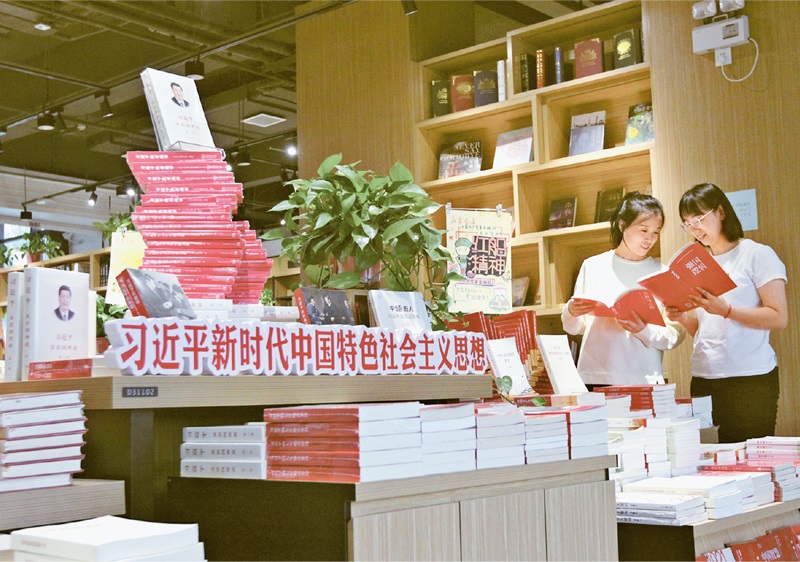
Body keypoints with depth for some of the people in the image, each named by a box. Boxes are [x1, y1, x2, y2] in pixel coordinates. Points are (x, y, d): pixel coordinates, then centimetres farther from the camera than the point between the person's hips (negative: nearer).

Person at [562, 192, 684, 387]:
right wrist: (571, 313, -11)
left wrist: (644, 331, -16)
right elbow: (574, 328, 10)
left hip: (644, 379, 0)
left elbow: (675, 334, 1)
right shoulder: (593, 267, 7)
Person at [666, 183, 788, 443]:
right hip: (703, 379, 5)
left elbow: (779, 318, -9)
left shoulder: (758, 254, -1)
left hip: (751, 380, -5)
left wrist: (725, 310, -19)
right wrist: (682, 317, -2)